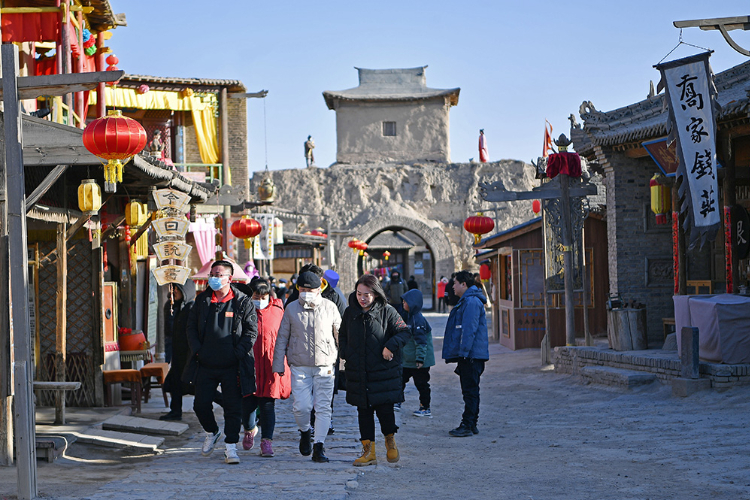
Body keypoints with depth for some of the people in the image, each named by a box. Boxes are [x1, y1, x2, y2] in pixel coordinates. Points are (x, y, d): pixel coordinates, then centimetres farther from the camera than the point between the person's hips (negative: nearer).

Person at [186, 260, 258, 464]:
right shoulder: (202, 300, 8)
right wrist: (197, 350, 0)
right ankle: (212, 433, 32)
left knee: (233, 407, -2)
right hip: (206, 365, 3)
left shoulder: (243, 302, -2)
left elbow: (251, 332, -2)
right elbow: (191, 327, 13)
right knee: (201, 404, 5)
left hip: (232, 367, -3)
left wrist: (237, 354, -11)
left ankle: (231, 447, 5)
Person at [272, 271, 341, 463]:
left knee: (323, 407, -4)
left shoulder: (329, 307, 2)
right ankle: (304, 431, 24)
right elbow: (282, 338, 11)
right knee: (301, 406, -7)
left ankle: (319, 447, 3)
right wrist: (278, 364, 9)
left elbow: (340, 336, 11)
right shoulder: (291, 308, 4)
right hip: (299, 366, 0)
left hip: (325, 366, 0)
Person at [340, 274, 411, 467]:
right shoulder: (350, 312, 5)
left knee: (385, 408, -4)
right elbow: (343, 336, 19)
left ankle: (390, 441, 24)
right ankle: (368, 451, 13)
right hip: (357, 372, 3)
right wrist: (346, 354, 4)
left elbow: (404, 331, -3)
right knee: (364, 411, 6)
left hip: (383, 371, -3)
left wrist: (391, 346, -19)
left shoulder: (387, 312, -6)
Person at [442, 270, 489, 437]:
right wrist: (461, 353, 24)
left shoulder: (471, 302, -15)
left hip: (471, 355, -11)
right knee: (470, 390, 13)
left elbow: (469, 329, -22)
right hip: (469, 355, 11)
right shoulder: (466, 301, 19)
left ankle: (467, 425, -6)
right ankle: (471, 424, 18)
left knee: (470, 391, -8)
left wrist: (464, 351, -24)